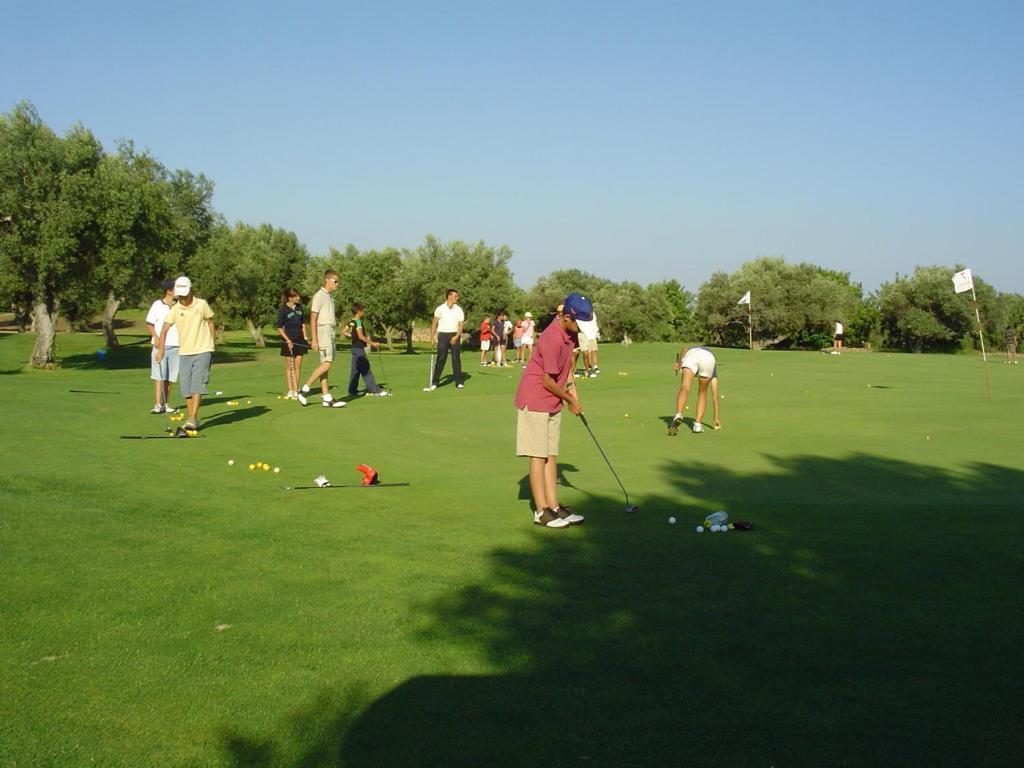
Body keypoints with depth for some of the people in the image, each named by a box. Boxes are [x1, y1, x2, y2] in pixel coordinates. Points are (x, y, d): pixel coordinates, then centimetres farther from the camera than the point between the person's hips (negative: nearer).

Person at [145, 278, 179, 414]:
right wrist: (155, 337, -11)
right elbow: (149, 323, 1)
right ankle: (158, 405, -6)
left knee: (170, 377, 7)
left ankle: (166, 404, 14)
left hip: (175, 346, 4)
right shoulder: (157, 305, -2)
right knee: (159, 376, -6)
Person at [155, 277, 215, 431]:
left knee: (197, 384, -12)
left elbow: (210, 323, 8)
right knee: (185, 386, 3)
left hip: (202, 350, -3)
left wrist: (213, 343, 7)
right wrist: (161, 349, -19)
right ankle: (192, 418, 13)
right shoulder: (174, 309, -1)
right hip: (184, 352, 3)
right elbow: (165, 329, -7)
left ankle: (193, 419, -14)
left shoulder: (202, 305, -3)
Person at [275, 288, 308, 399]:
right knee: (289, 367, 3)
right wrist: (287, 340, -16)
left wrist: (305, 336, 9)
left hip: (299, 340, 5)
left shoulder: (299, 307, 6)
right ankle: (290, 391, 8)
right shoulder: (283, 310, -10)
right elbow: (279, 327, -8)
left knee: (298, 366, 4)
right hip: (288, 341, -5)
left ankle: (296, 391, 9)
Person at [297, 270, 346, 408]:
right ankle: (304, 390, -9)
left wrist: (335, 320, 8)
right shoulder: (319, 296, -9)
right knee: (327, 363, -16)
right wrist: (314, 339, -18)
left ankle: (326, 398, 4)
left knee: (326, 364, 6)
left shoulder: (330, 297, 19)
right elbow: (313, 318, -14)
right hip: (323, 330, -9)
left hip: (331, 331, 9)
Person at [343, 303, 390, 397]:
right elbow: (361, 336, -22)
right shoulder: (358, 322, -16)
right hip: (359, 348, -10)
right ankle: (375, 390, -10)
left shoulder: (351, 322, 10)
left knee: (355, 370, 12)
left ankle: (352, 390, 15)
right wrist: (372, 343, -19)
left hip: (355, 347, 10)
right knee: (366, 370, -9)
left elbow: (344, 332, 17)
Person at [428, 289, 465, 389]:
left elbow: (460, 325, 0)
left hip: (454, 335, 1)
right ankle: (434, 382, 4)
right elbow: (434, 324, 5)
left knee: (456, 358, -2)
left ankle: (459, 382, 4)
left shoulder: (459, 309, 2)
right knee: (441, 359, -3)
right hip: (443, 335, -1)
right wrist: (432, 337, 1)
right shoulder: (440, 308, -1)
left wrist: (456, 336, -15)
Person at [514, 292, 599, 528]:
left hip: (553, 403, 9)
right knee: (538, 456, -3)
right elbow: (548, 382, -19)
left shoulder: (569, 331, -1)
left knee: (551, 455, 10)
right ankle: (541, 511, 2)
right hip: (535, 401, -9)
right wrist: (570, 400, -5)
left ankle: (554, 506, 15)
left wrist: (571, 385, 10)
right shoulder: (552, 340, -27)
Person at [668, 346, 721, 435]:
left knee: (684, 390, -10)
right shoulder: (713, 369, 42)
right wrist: (716, 418, 44)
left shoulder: (690, 351, 47)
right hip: (709, 358, 1)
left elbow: (684, 349, 19)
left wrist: (678, 363, 7)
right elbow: (715, 395, 41)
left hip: (691, 355, -1)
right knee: (702, 393, 22)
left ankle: (678, 416, -36)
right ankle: (698, 424, 12)